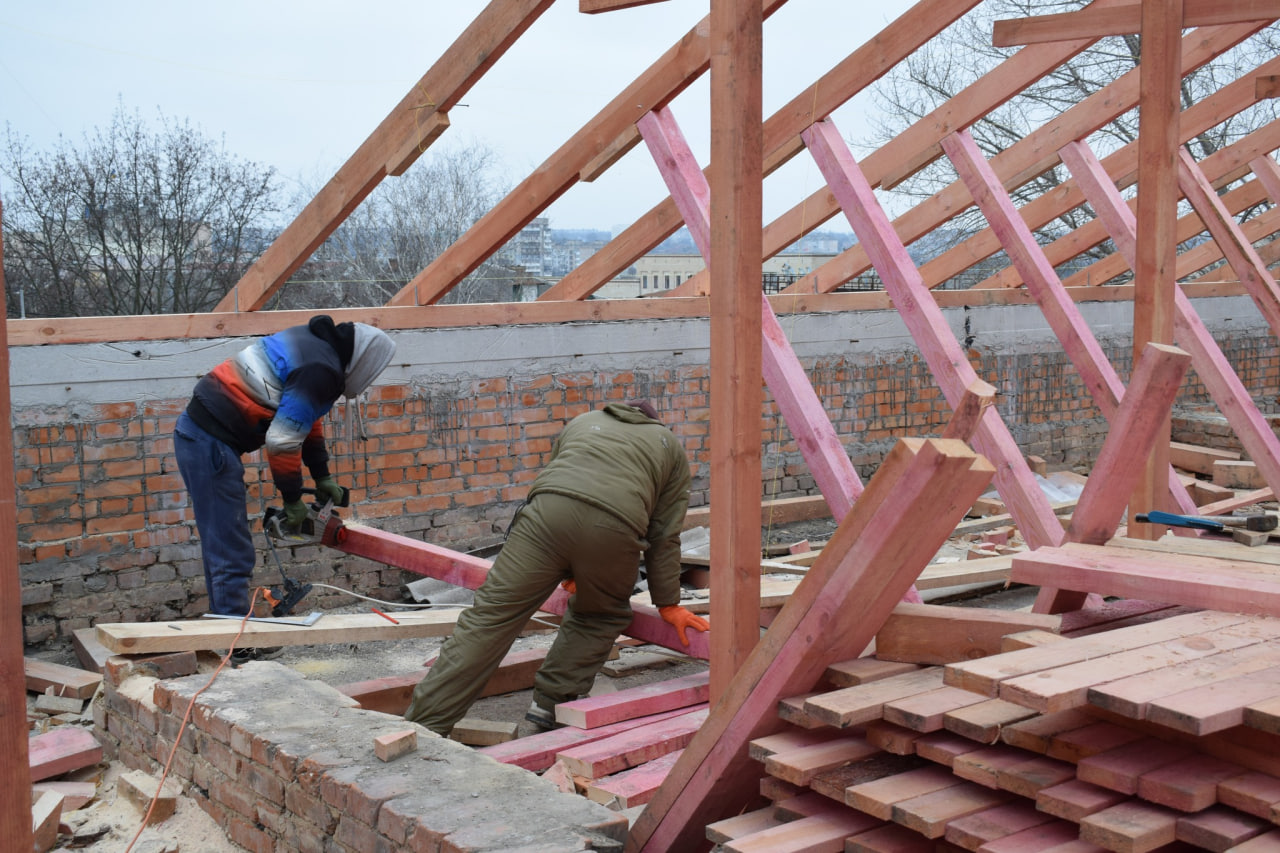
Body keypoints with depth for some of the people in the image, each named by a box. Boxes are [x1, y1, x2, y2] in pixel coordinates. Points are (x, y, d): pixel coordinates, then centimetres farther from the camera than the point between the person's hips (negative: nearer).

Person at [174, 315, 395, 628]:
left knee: (220, 547, 19)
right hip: (212, 443, -10)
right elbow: (282, 440, -19)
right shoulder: (322, 371, -17)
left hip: (195, 428, 10)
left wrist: (322, 476, 28)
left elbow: (304, 417, 25)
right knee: (233, 555, -6)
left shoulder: (313, 341, 13)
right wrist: (292, 499, -5)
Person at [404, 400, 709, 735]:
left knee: (492, 615, 1)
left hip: (548, 509, 1)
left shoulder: (582, 423, 39)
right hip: (613, 527, -1)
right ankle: (552, 703, 18)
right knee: (600, 617, 26)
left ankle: (423, 725, 0)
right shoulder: (669, 445, 32)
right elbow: (664, 534, 25)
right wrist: (668, 604, 31)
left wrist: (567, 571, 51)